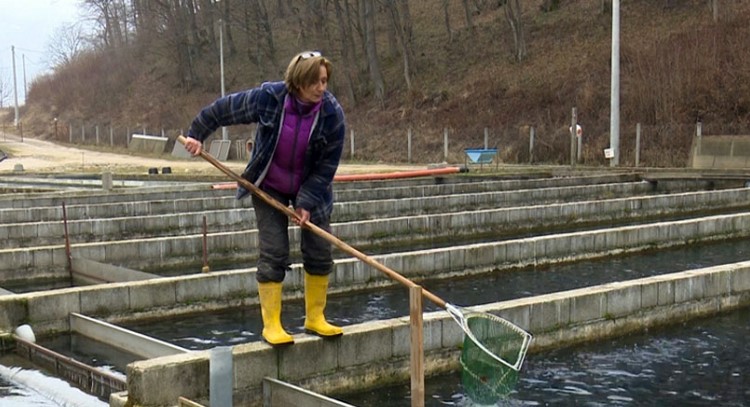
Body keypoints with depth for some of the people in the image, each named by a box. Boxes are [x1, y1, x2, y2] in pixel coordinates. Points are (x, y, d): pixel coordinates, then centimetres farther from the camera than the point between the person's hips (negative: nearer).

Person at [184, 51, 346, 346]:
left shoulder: (332, 114, -19)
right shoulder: (268, 98, -22)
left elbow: (327, 164, -14)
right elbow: (223, 109, -6)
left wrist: (306, 202, -19)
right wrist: (197, 134, 0)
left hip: (311, 189, 2)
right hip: (268, 187, -2)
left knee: (319, 252, 2)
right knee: (273, 254, -7)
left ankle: (315, 318, 17)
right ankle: (271, 324, 2)